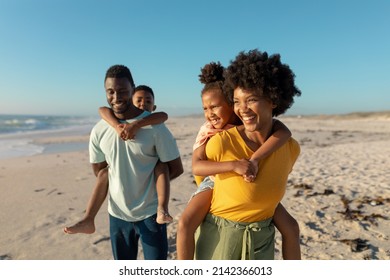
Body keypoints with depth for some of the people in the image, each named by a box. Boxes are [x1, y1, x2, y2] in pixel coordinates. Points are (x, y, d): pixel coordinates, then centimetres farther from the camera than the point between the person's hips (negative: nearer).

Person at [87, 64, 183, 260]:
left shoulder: (154, 126, -16)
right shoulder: (99, 131, -5)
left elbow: (176, 168, -11)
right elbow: (99, 170, 7)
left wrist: (148, 183, -6)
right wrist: (121, 184, -2)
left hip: (150, 213, -3)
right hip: (117, 214, 4)